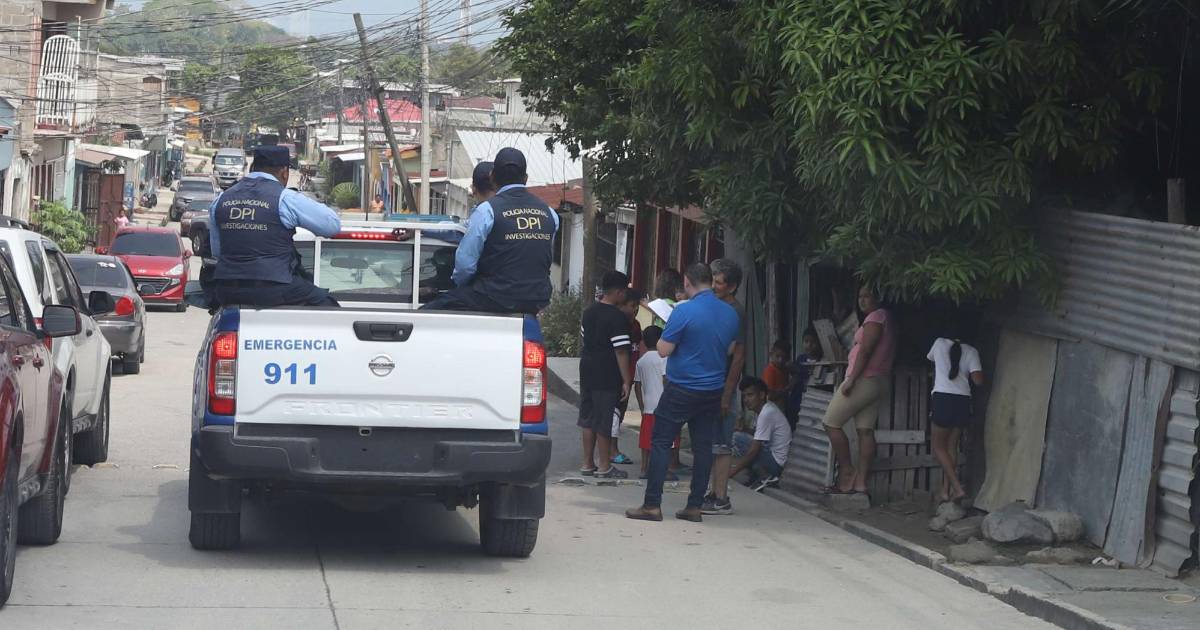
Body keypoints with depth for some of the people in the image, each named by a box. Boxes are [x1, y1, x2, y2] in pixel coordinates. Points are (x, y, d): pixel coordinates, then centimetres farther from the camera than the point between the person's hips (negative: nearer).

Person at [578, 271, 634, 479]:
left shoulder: (589, 312, 10)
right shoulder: (617, 317, -16)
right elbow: (621, 351, -18)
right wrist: (626, 380, -15)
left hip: (587, 371, 8)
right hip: (608, 376, -8)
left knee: (588, 419, 12)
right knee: (605, 422, -1)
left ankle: (588, 464, 18)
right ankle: (604, 466, 5)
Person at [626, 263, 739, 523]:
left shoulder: (684, 311, -17)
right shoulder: (730, 313, 4)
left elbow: (663, 350, -13)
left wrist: (668, 333, 4)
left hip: (682, 390, -6)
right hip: (713, 391, 6)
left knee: (660, 443, 1)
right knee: (703, 447, 9)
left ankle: (652, 505, -2)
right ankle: (695, 506, 9)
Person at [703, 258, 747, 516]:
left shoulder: (735, 312, -12)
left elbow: (738, 356, -16)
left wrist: (726, 395, -19)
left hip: (722, 387, -9)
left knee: (721, 445, -7)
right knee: (713, 444, 11)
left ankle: (721, 499, -4)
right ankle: (716, 495, 17)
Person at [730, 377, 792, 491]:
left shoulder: (767, 413, -20)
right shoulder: (766, 408, 9)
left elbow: (754, 450, -21)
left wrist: (734, 471, -17)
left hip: (774, 461, -10)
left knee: (737, 439, -19)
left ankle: (764, 477, -11)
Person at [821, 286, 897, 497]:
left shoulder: (875, 317, -9)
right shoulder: (885, 318, 21)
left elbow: (866, 350, -17)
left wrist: (851, 380, -20)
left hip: (863, 379, -10)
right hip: (878, 382, 10)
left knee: (831, 423, -3)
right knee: (865, 430, 3)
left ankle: (847, 471, -3)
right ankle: (860, 482, -3)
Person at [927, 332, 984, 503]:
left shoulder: (940, 343, 6)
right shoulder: (971, 351, 5)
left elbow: (929, 357, 28)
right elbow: (978, 380, -2)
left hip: (942, 399, -3)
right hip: (963, 401, 3)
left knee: (939, 447, 3)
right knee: (952, 446, 11)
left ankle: (957, 487, -11)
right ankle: (945, 490, 7)